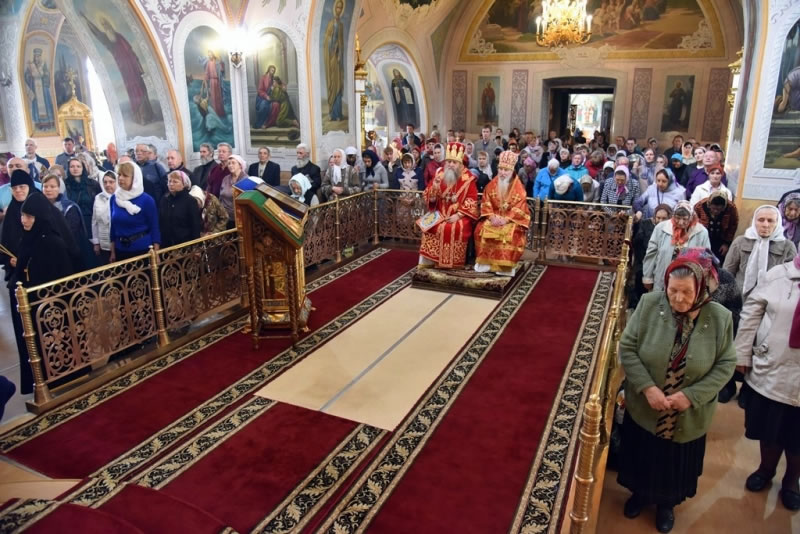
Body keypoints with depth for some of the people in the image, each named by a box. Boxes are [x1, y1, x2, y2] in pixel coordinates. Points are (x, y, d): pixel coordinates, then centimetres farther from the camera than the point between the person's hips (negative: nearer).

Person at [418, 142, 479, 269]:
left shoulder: (468, 178, -2)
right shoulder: (439, 175, 6)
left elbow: (471, 200, -5)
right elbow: (428, 199, 4)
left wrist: (458, 215, -17)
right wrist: (435, 186, -16)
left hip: (460, 216, -2)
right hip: (440, 214, 2)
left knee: (457, 229, -32)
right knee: (430, 226, -26)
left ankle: (453, 262, -16)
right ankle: (429, 261, -17)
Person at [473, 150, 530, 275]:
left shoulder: (518, 186, -4)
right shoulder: (492, 184, 6)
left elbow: (519, 207, -10)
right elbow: (486, 202, 3)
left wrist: (506, 219, -22)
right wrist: (492, 216, -14)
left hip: (512, 219, -3)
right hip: (494, 217, 3)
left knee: (512, 234, -33)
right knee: (481, 229, -25)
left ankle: (505, 265, -24)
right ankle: (485, 262, -15)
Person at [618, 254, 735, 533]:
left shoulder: (719, 318, -16)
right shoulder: (649, 304, -17)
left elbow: (725, 365, -8)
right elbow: (627, 348, -12)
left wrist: (692, 395, -18)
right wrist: (647, 387, -21)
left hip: (689, 416, 0)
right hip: (643, 409, 0)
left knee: (676, 464, 22)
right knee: (642, 457, 22)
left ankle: (667, 504, 50)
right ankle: (640, 493, 52)